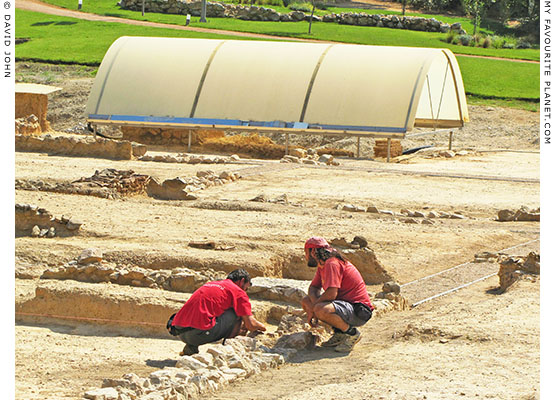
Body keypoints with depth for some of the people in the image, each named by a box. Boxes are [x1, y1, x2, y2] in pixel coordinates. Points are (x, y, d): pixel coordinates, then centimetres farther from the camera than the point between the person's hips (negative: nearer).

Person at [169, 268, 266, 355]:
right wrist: (261, 327, 30)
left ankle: (191, 347, 15)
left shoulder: (209, 284, 30)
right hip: (200, 332, -7)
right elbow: (251, 325, 5)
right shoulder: (239, 292, 7)